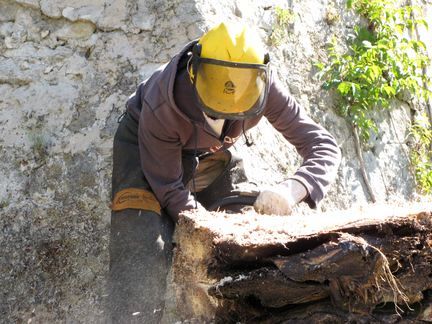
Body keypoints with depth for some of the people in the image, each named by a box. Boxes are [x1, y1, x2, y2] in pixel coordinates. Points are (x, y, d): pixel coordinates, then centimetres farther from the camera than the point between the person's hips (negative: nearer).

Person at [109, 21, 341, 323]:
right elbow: (171, 190, -27)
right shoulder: (161, 108, -39)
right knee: (142, 250, -23)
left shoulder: (266, 87, -32)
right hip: (146, 147, -3)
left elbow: (325, 147, -30)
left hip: (212, 152, 4)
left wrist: (292, 189, -51)